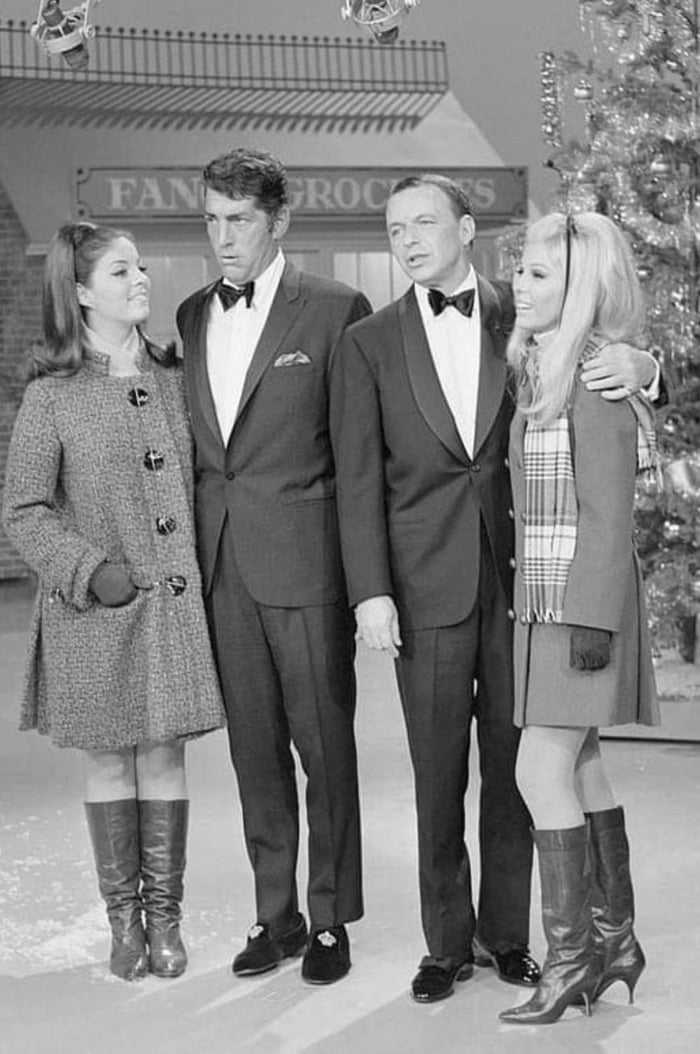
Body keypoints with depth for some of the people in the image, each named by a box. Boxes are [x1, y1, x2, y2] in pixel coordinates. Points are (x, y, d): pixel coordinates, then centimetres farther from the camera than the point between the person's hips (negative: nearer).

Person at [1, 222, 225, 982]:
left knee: (166, 756, 7)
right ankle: (124, 918, 21)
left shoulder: (174, 379, 6)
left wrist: (207, 566, 4)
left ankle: (164, 916, 19)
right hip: (95, 608, -3)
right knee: (108, 761, 7)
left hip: (175, 601, 3)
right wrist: (90, 569, -15)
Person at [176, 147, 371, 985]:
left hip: (303, 562, -5)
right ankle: (276, 916, 24)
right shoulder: (192, 316, 12)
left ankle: (330, 919, 18)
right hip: (221, 566, 5)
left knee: (324, 744, 4)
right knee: (254, 750, 12)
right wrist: (196, 549, 6)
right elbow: (193, 444, 14)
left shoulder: (335, 311, -4)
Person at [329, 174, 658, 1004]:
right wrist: (371, 593, -8)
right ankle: (446, 943, 20)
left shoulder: (525, 318, 6)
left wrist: (636, 363, -13)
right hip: (427, 585, 0)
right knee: (438, 774, 6)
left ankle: (506, 933, 24)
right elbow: (358, 480, 0)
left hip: (517, 575, 1)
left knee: (512, 765, 9)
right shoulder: (367, 344, 4)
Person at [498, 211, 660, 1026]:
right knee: (578, 766, 12)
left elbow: (608, 517, -15)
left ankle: (571, 953, 2)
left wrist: (592, 620, -18)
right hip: (543, 600, 9)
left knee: (541, 770, -8)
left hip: (581, 602, -9)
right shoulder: (538, 368, 12)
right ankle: (614, 939, 23)